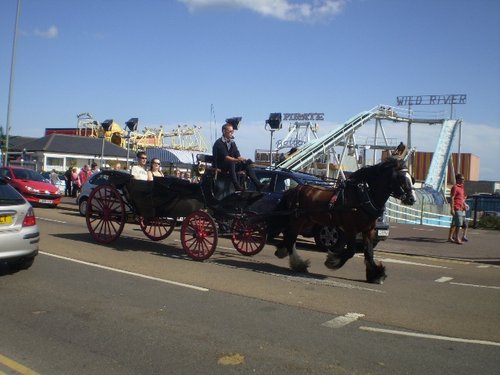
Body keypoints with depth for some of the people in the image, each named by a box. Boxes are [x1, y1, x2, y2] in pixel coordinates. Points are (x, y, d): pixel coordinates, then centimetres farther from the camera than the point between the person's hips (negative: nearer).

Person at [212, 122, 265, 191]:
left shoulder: (232, 143, 9)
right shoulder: (219, 143, -16)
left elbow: (238, 156, 5)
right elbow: (225, 157, -26)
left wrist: (243, 159, -16)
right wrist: (237, 160, -38)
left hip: (231, 165, 8)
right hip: (219, 167, -7)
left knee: (247, 163, -8)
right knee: (231, 163, -36)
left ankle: (258, 185, -15)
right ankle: (238, 188, -46)